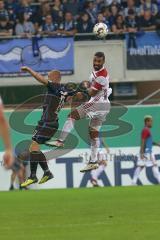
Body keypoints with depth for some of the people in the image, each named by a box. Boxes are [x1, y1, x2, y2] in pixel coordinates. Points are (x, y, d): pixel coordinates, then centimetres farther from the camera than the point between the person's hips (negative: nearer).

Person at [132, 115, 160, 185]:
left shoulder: (146, 130, 18)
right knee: (154, 165, -5)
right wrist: (142, 153, -23)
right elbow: (142, 142, -19)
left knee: (140, 166, 5)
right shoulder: (146, 130, -13)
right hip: (147, 151, -10)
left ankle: (134, 182, 0)